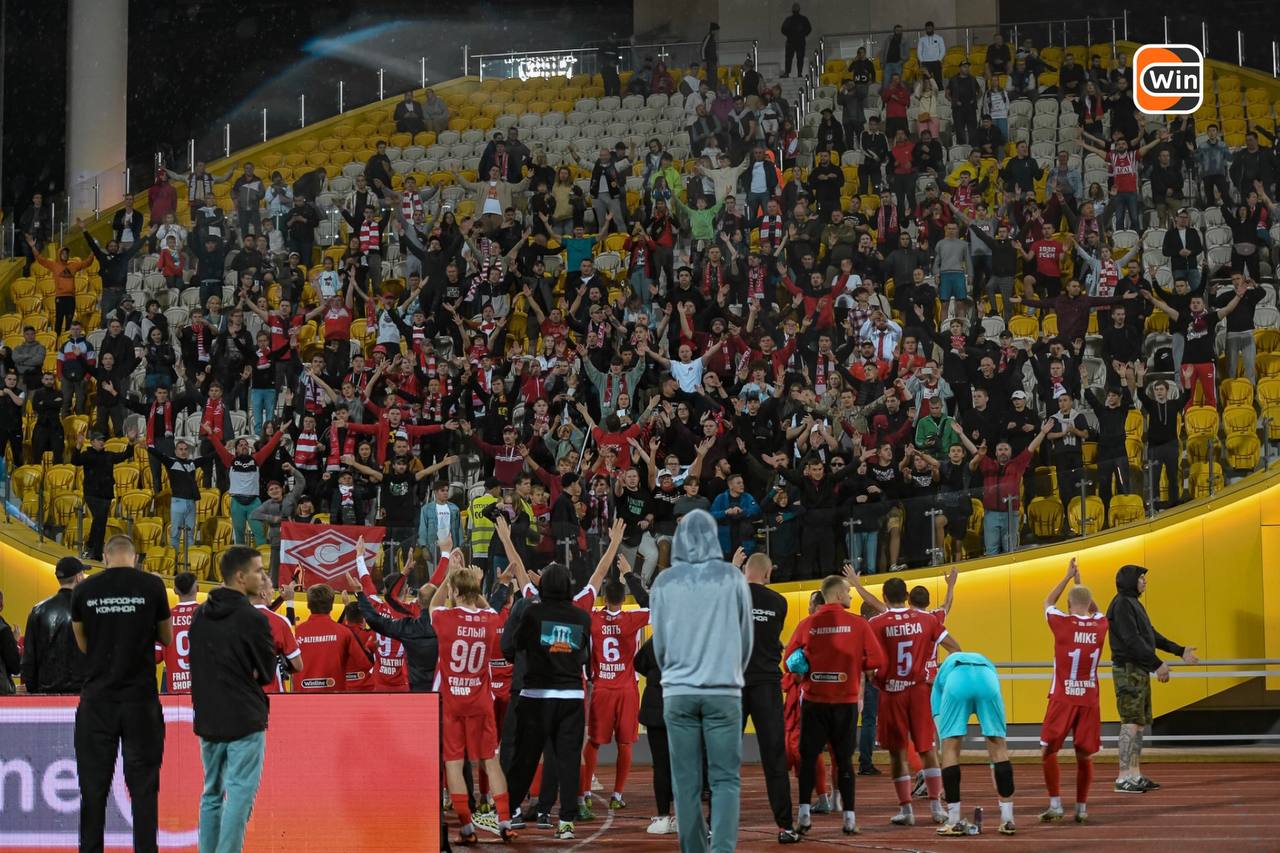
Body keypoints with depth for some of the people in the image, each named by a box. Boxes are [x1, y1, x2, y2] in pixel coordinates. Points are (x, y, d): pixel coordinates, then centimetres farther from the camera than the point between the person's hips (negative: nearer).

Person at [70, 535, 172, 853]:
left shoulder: (84, 590, 1)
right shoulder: (152, 586, -3)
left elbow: (83, 644, 13)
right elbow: (166, 638, 9)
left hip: (97, 698, 1)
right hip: (141, 698, -1)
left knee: (94, 783, 6)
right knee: (143, 782, 4)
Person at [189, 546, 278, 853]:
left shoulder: (201, 615, 7)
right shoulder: (252, 619, -15)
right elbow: (267, 673, -5)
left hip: (207, 719, 7)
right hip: (244, 720, -7)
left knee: (212, 793, 15)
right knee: (240, 793, -5)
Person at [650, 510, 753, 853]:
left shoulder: (664, 583, 1)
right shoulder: (732, 577, -1)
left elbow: (658, 643, 9)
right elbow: (746, 637, 7)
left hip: (678, 693, 1)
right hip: (724, 692, -1)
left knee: (686, 783, 6)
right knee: (725, 779, -1)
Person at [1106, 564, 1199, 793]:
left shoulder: (1134, 604, 20)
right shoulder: (1121, 604, -13)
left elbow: (1151, 635, 25)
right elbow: (1132, 640, -20)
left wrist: (1180, 651, 24)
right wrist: (1158, 664, -20)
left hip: (1140, 671, 10)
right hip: (1128, 669, -10)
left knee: (1139, 723, 10)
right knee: (1131, 723, -11)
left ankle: (1135, 775, 12)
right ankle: (1124, 778, -12)